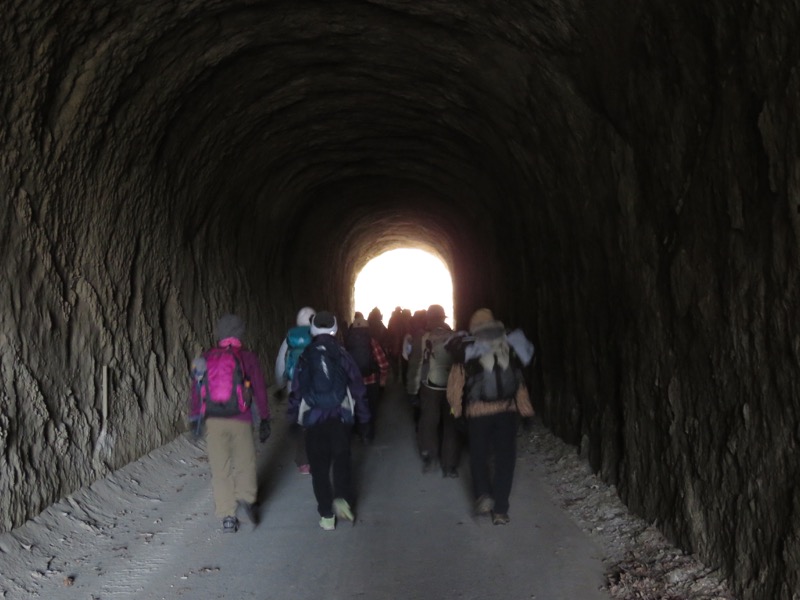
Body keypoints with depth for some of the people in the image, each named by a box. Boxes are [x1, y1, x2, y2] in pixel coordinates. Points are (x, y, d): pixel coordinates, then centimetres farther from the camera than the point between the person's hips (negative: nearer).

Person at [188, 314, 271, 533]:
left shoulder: (206, 357, 6)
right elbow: (260, 391, 2)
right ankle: (246, 499, -13)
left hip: (213, 421, 2)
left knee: (220, 468, 6)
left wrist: (194, 417, 15)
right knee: (245, 463, 10)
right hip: (240, 420, -2)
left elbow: (196, 389, 7)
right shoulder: (247, 357, 1)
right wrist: (265, 420, 9)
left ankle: (227, 517, 5)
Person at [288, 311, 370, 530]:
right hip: (340, 417, 0)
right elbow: (357, 387, 1)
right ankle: (341, 499, -4)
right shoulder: (342, 355, 0)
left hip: (313, 419, 0)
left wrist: (293, 414, 15)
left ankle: (327, 515, 9)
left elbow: (296, 389, 3)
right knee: (341, 460, 17)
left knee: (319, 467, 8)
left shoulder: (305, 358, 1)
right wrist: (363, 415, 10)